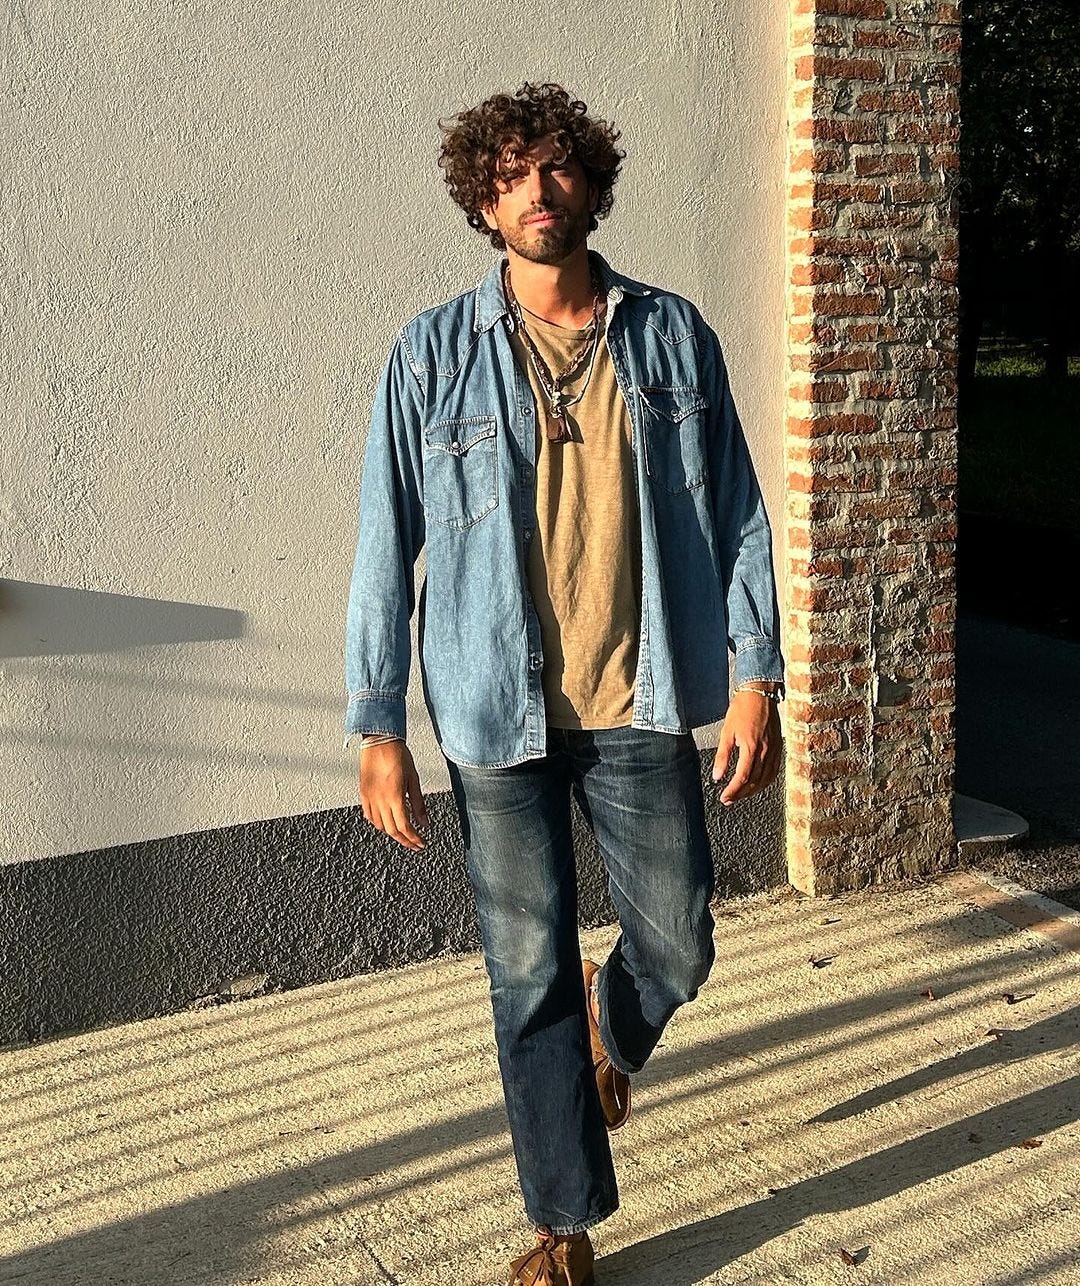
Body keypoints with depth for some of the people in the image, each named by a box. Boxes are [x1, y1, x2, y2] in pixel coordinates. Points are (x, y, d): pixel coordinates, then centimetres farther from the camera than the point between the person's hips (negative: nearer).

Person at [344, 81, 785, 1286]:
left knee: (676, 944, 6)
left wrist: (757, 681, 0)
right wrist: (378, 733, -4)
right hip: (500, 716, -1)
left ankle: (611, 1028, 44)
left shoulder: (673, 335, 2)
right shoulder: (434, 354, -3)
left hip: (641, 702, 1)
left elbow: (735, 512, 5)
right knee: (530, 975, 6)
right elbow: (386, 549, -2)